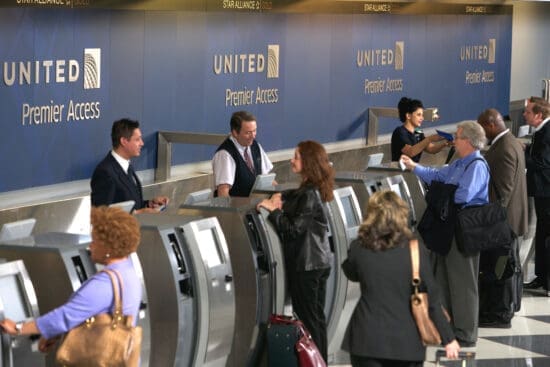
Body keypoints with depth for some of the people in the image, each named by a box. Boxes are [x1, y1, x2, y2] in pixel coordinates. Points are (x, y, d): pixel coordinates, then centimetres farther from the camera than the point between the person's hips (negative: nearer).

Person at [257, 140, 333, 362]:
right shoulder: (311, 190, 10)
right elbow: (296, 197, 31)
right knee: (317, 316, 15)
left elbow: (294, 228, -21)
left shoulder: (310, 195, -19)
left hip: (306, 265, -10)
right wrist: (281, 197, 10)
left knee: (308, 318, -3)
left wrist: (273, 210, -11)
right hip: (319, 262, 10)